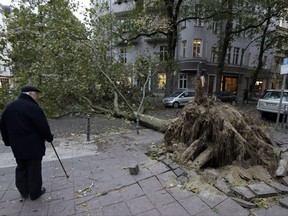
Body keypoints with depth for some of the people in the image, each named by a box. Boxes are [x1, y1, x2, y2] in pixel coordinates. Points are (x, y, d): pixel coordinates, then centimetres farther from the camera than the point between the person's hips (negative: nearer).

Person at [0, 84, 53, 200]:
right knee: (34, 169, 8)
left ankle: (24, 192, 33)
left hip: (17, 146, 7)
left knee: (21, 168, 22)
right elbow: (43, 127, -17)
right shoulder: (33, 108, -20)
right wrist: (49, 138, 0)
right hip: (33, 146, -7)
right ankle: (35, 193, 22)